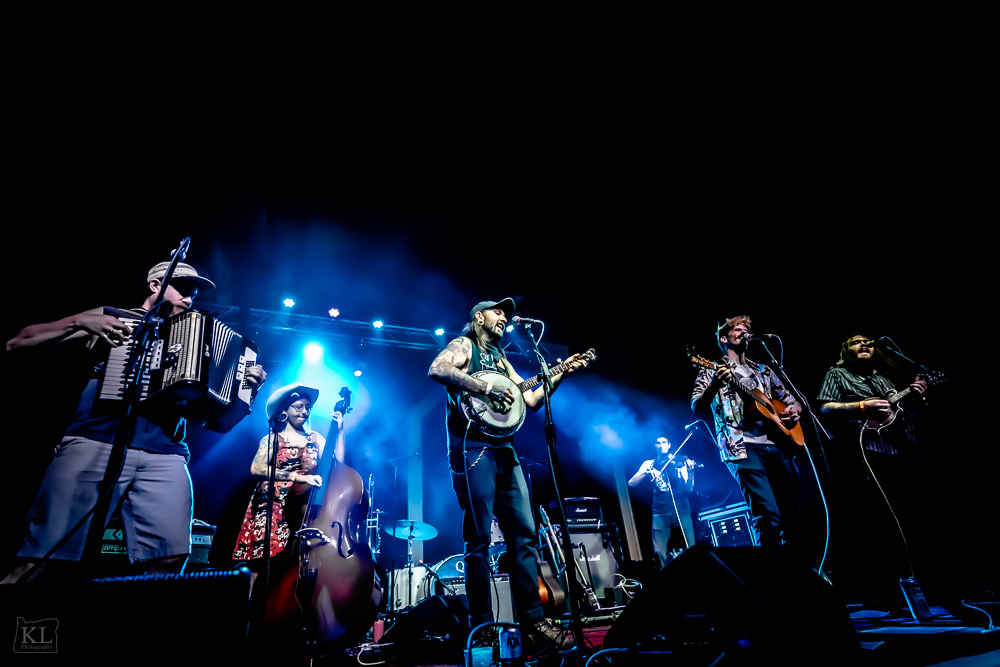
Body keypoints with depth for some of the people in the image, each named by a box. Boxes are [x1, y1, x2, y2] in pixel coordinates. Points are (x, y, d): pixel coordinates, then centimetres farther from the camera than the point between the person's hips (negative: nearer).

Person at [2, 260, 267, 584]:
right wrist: (80, 322, 0)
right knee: (48, 558, -15)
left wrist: (245, 390, 3)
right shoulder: (110, 318, 18)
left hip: (164, 456, 2)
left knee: (169, 557, -18)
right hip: (94, 444, -2)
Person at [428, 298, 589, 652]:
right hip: (474, 447, -7)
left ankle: (533, 622, 11)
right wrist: (486, 388, -19)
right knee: (480, 538, -6)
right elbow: (437, 369, -16)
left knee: (524, 535, 4)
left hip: (505, 451, 8)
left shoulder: (502, 359, 26)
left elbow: (532, 399, 22)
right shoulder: (464, 345, 6)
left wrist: (561, 373, 14)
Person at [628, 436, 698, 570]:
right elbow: (631, 483, 1)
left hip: (682, 511, 0)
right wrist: (647, 473, -16)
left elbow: (689, 489, 1)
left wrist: (691, 472, -17)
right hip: (661, 513, 0)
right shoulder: (649, 463, 11)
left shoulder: (679, 462, 9)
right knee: (660, 553, -10)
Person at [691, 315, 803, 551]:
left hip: (778, 445, 5)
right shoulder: (712, 370, 9)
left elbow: (793, 402, 29)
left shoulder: (763, 371, 24)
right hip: (743, 447, -5)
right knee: (768, 516, -17)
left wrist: (793, 412, 5)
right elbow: (697, 408, -5)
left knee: (796, 513, 0)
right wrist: (715, 385, -24)